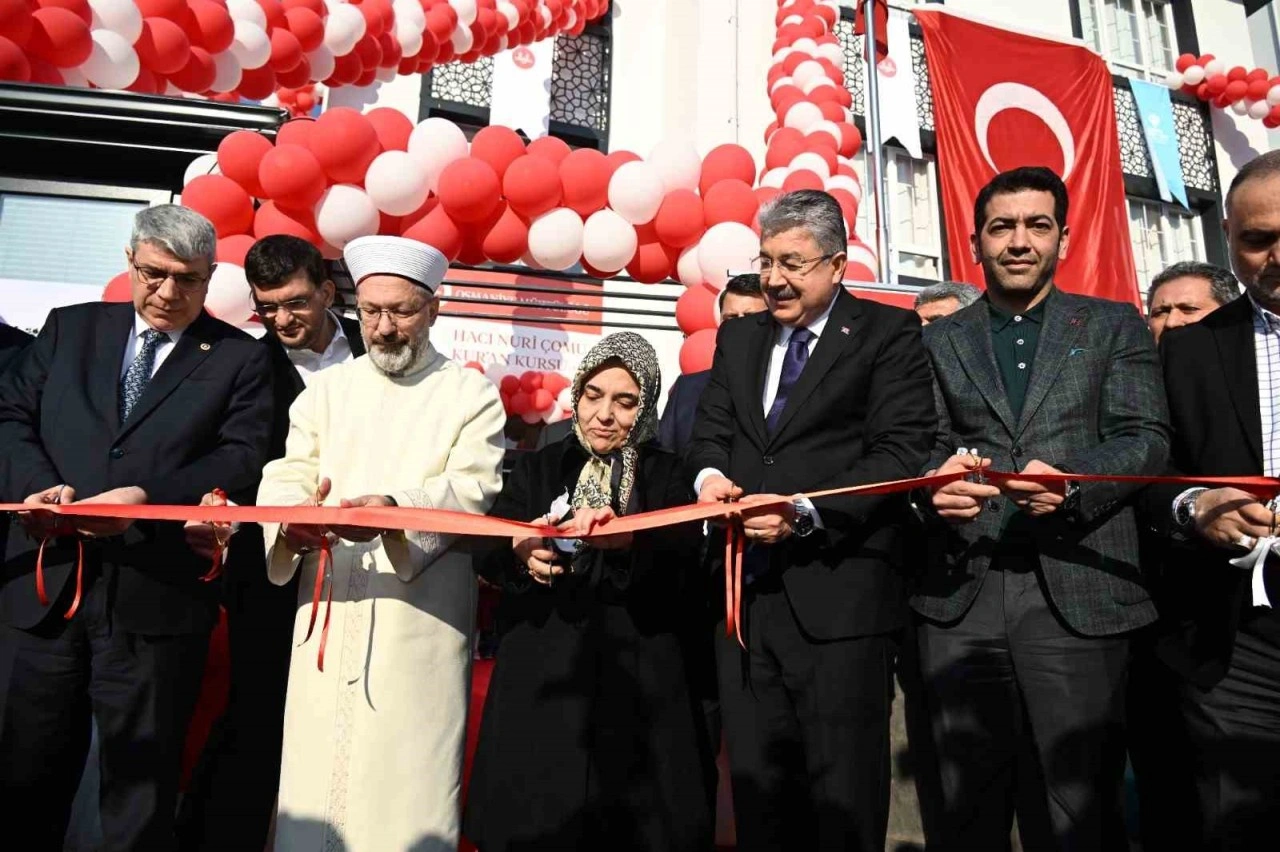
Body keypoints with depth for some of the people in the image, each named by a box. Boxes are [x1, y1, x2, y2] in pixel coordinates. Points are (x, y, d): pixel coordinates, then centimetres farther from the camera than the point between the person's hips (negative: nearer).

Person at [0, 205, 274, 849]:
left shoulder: (241, 358, 2)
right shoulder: (69, 328, 13)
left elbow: (243, 458, -7)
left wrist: (150, 497, -21)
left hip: (157, 595, -3)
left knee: (141, 782, 9)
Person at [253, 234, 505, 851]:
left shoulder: (472, 394, 4)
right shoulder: (324, 390, 14)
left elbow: (474, 488, -8)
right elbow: (286, 477, 5)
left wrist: (397, 510, -27)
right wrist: (291, 522, -18)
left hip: (421, 621, -3)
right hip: (328, 615, 3)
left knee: (406, 790, 0)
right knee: (315, 779, 6)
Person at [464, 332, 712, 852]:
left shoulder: (667, 477, 4)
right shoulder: (538, 469, 9)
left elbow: (678, 575, -9)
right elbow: (487, 555, -3)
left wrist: (628, 542, -28)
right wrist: (519, 552, -24)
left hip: (634, 684, -1)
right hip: (541, 677, 1)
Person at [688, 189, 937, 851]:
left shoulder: (888, 332, -1)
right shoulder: (738, 337, 16)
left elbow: (900, 451, -10)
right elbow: (711, 432, 14)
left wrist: (806, 512, -21)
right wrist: (709, 474, -9)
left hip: (837, 594, -5)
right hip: (744, 590, 5)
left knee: (845, 795, 6)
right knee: (757, 788, 16)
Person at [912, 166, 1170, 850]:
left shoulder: (1114, 327, 12)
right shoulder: (937, 341, 14)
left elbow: (1146, 440, 2)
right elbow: (923, 449, 4)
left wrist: (1072, 483, -18)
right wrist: (935, 484, -19)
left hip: (1077, 596, -1)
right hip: (960, 596, 1)